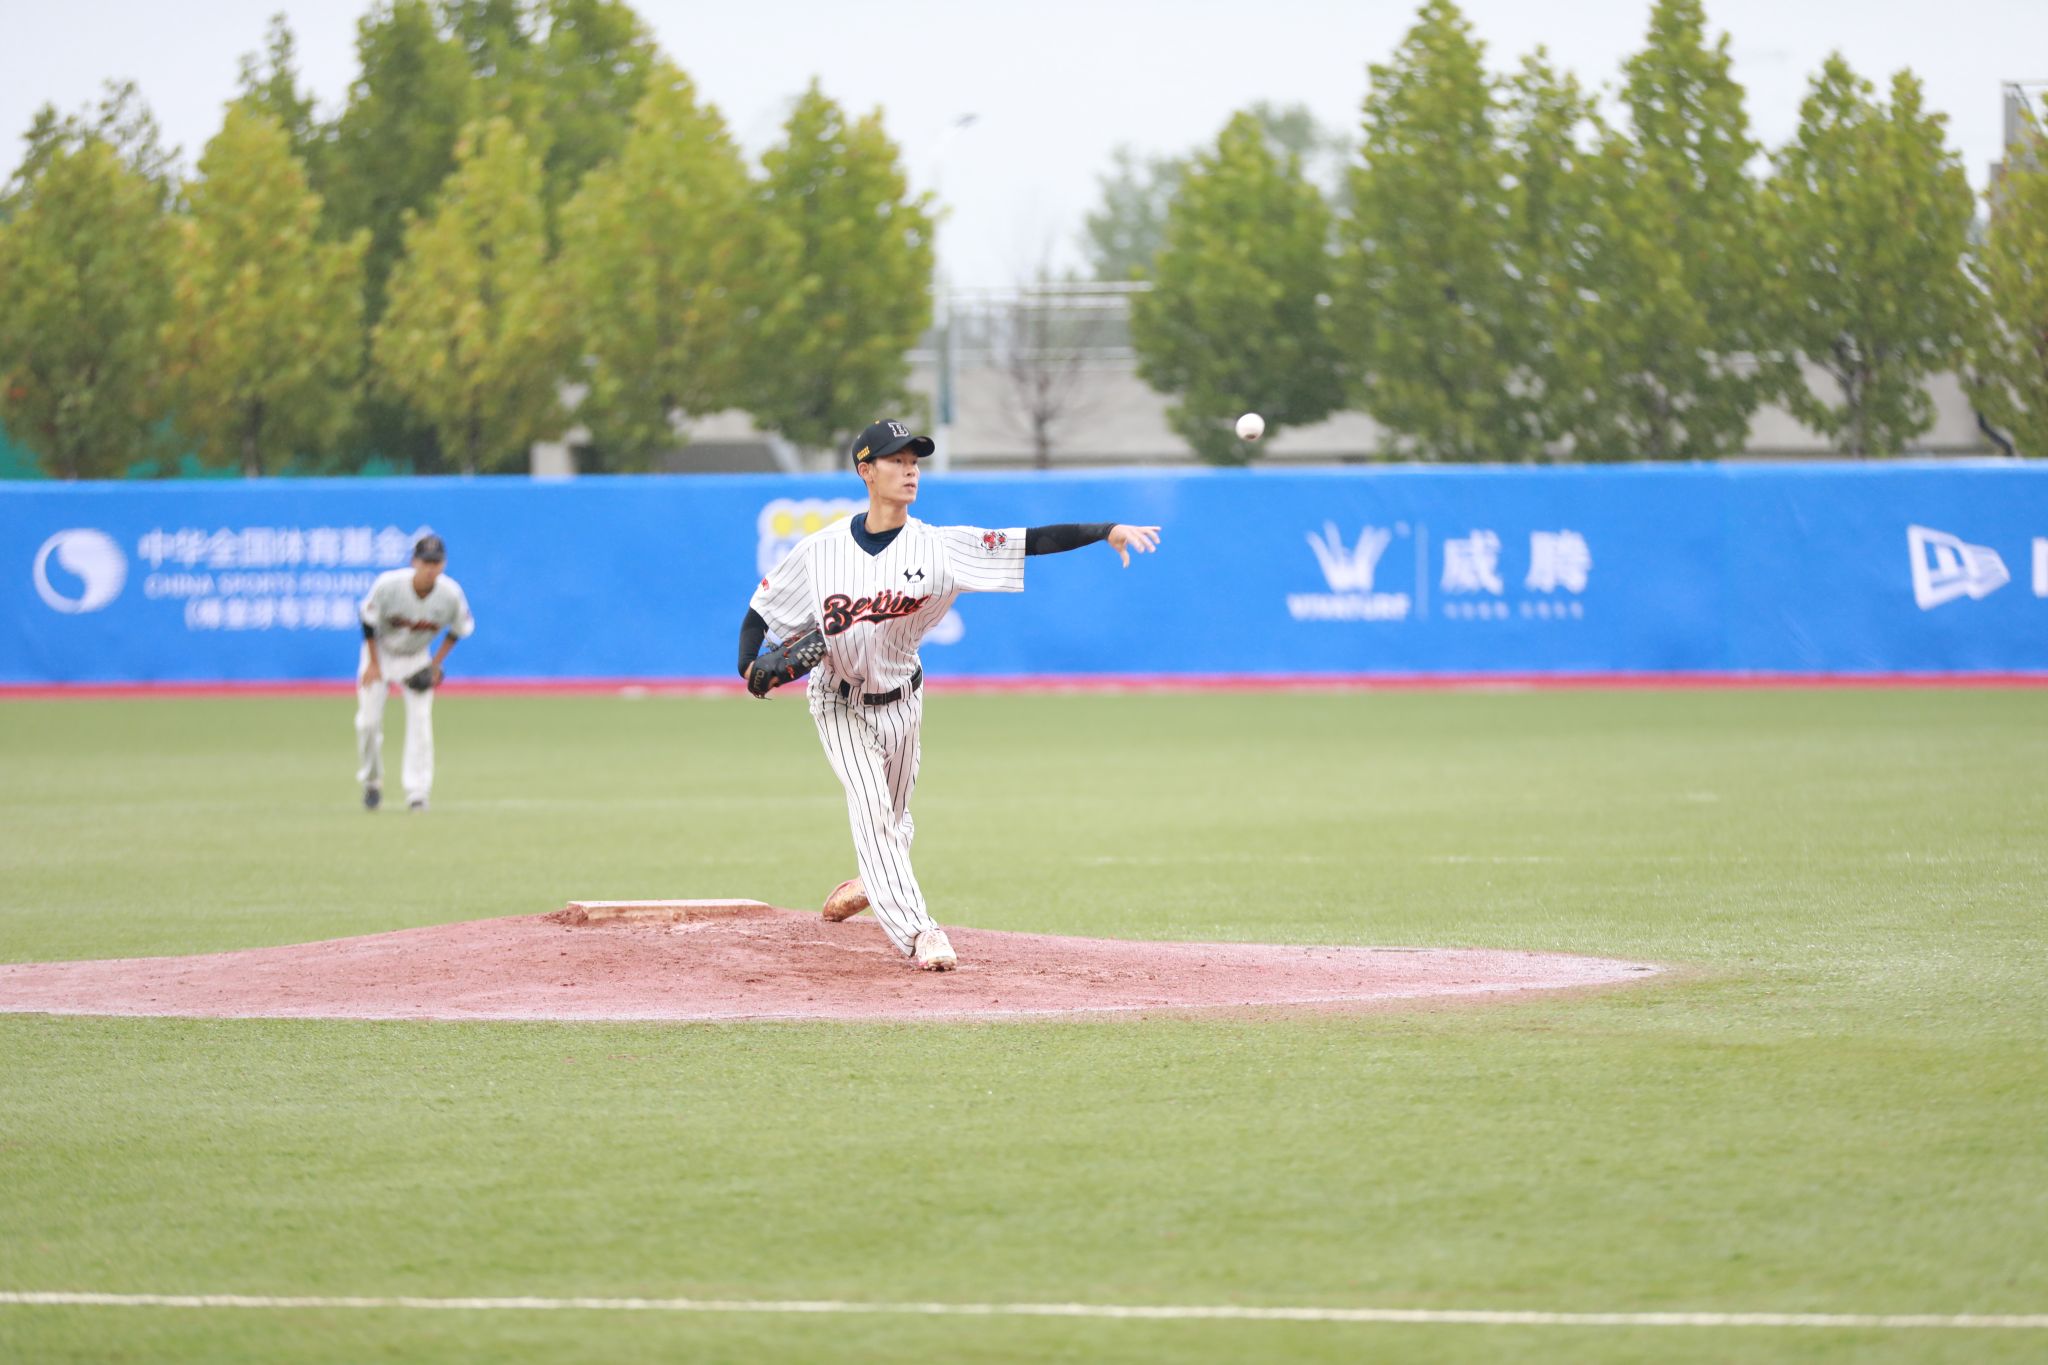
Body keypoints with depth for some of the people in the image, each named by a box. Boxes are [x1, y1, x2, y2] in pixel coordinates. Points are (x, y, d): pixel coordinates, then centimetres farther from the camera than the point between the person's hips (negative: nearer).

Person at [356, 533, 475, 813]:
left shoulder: (451, 594, -23)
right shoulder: (388, 585, -29)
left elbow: (460, 629, -3)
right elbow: (368, 620, -13)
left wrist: (436, 664, -7)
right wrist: (373, 664, -11)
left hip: (417, 659, 1)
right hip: (381, 651, -1)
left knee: (420, 721, -11)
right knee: (368, 721, -4)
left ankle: (417, 792, -8)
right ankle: (371, 782, 19)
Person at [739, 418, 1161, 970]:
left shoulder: (938, 546, -16)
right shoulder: (821, 550, -16)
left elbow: (1029, 542, -24)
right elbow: (761, 609, -5)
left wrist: (1109, 531, -34)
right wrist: (750, 667, -23)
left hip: (901, 700, 2)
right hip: (841, 706, -2)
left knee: (893, 818, 17)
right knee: (871, 812, -13)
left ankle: (877, 884, 47)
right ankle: (917, 931, -10)